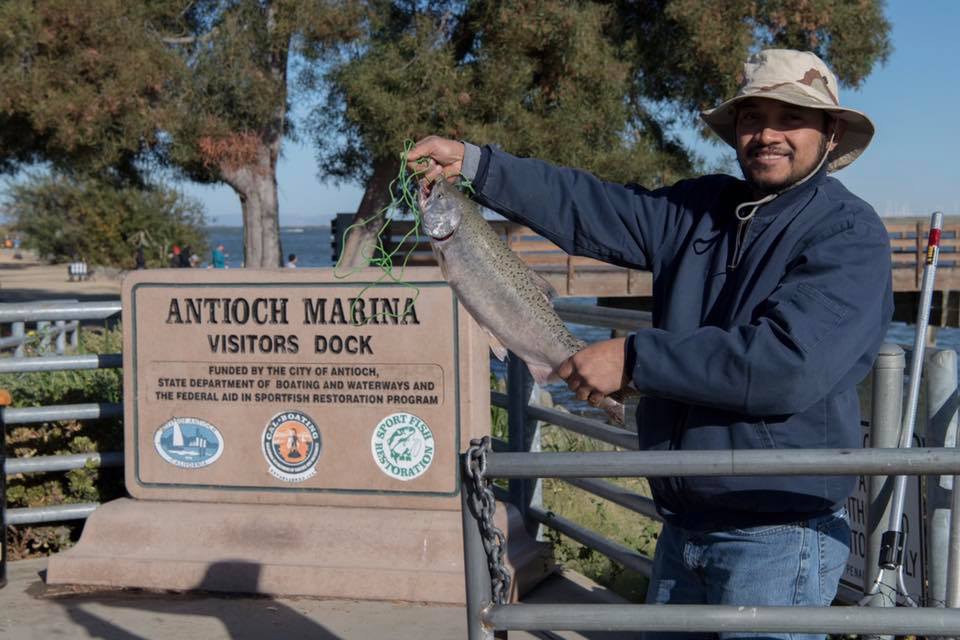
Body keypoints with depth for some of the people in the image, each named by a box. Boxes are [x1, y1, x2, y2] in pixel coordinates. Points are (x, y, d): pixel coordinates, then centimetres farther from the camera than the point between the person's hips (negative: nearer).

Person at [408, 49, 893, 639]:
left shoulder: (850, 234, -13)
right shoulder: (702, 209, 7)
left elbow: (790, 362, -26)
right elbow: (592, 208, 3)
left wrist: (634, 358, -23)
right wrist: (472, 163, -4)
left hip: (780, 539, -6)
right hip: (685, 524, 7)